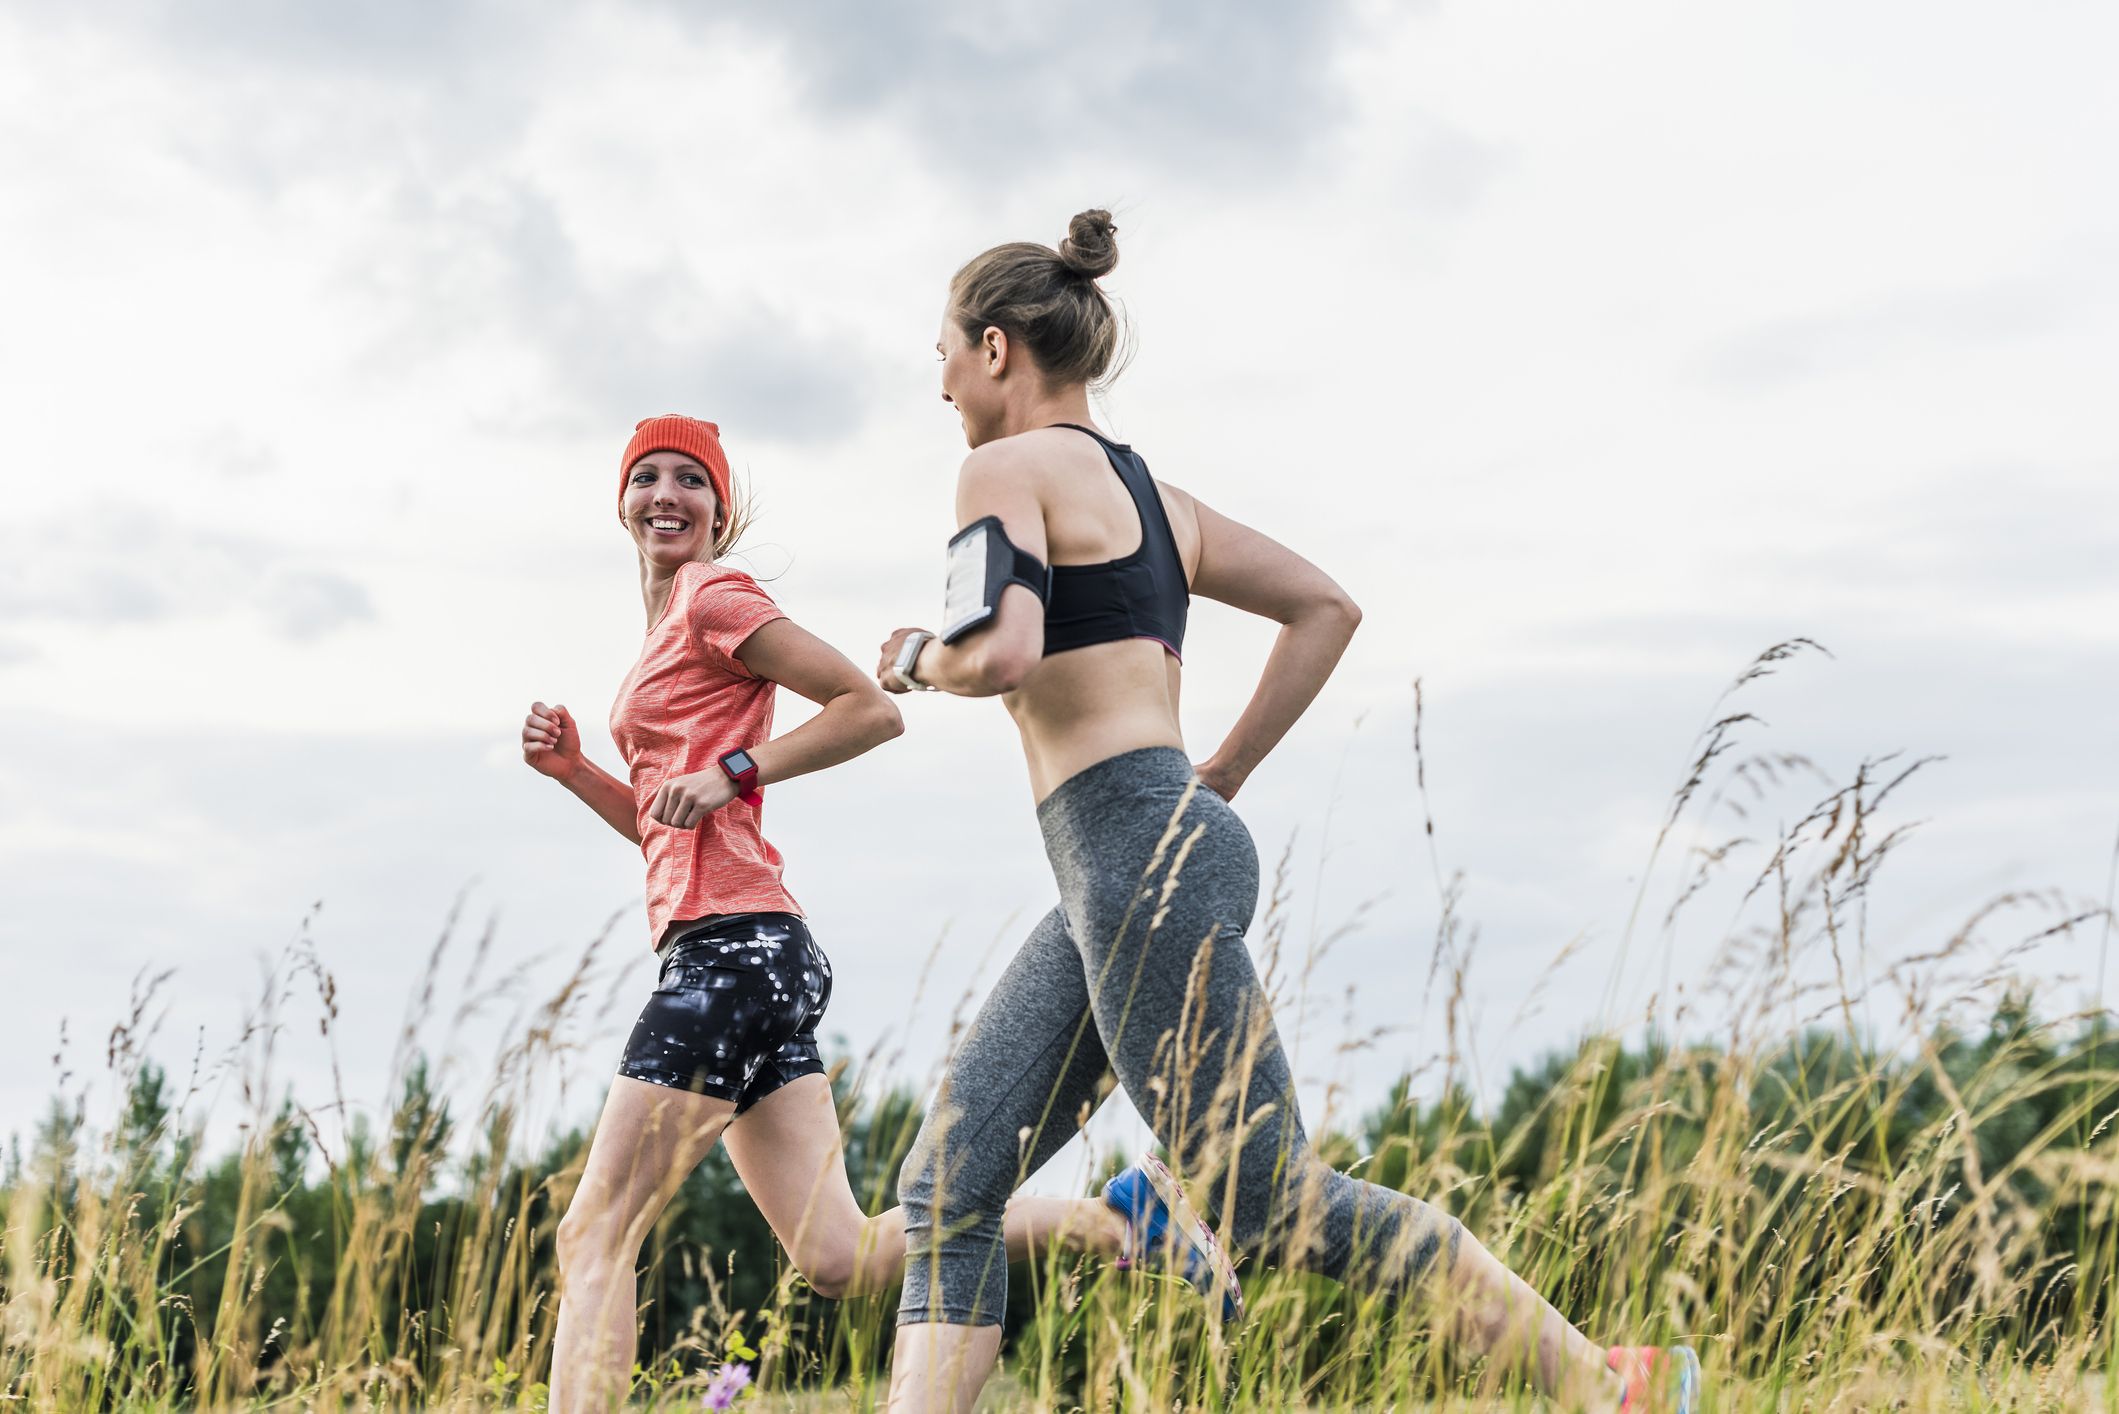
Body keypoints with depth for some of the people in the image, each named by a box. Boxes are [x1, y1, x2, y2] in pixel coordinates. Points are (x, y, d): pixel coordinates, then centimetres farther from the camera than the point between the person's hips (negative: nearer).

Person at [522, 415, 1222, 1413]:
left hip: (731, 947, -9)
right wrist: (571, 769, 13)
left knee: (595, 1235, -9)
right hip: (750, 956, 9)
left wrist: (731, 771, -14)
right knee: (840, 1257, 5)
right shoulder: (668, 623, 25)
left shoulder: (715, 598, -1)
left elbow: (872, 709, -10)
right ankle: (1117, 1224, 7)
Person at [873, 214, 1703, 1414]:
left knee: (1272, 1204, -7)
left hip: (1141, 859, -10)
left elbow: (1001, 654, -21)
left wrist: (918, 656, 1)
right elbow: (1329, 607, 23)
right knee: (947, 1188, 7)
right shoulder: (1153, 494, 20)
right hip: (1139, 869, 10)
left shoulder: (1012, 467, -5)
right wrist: (1221, 777, 22)